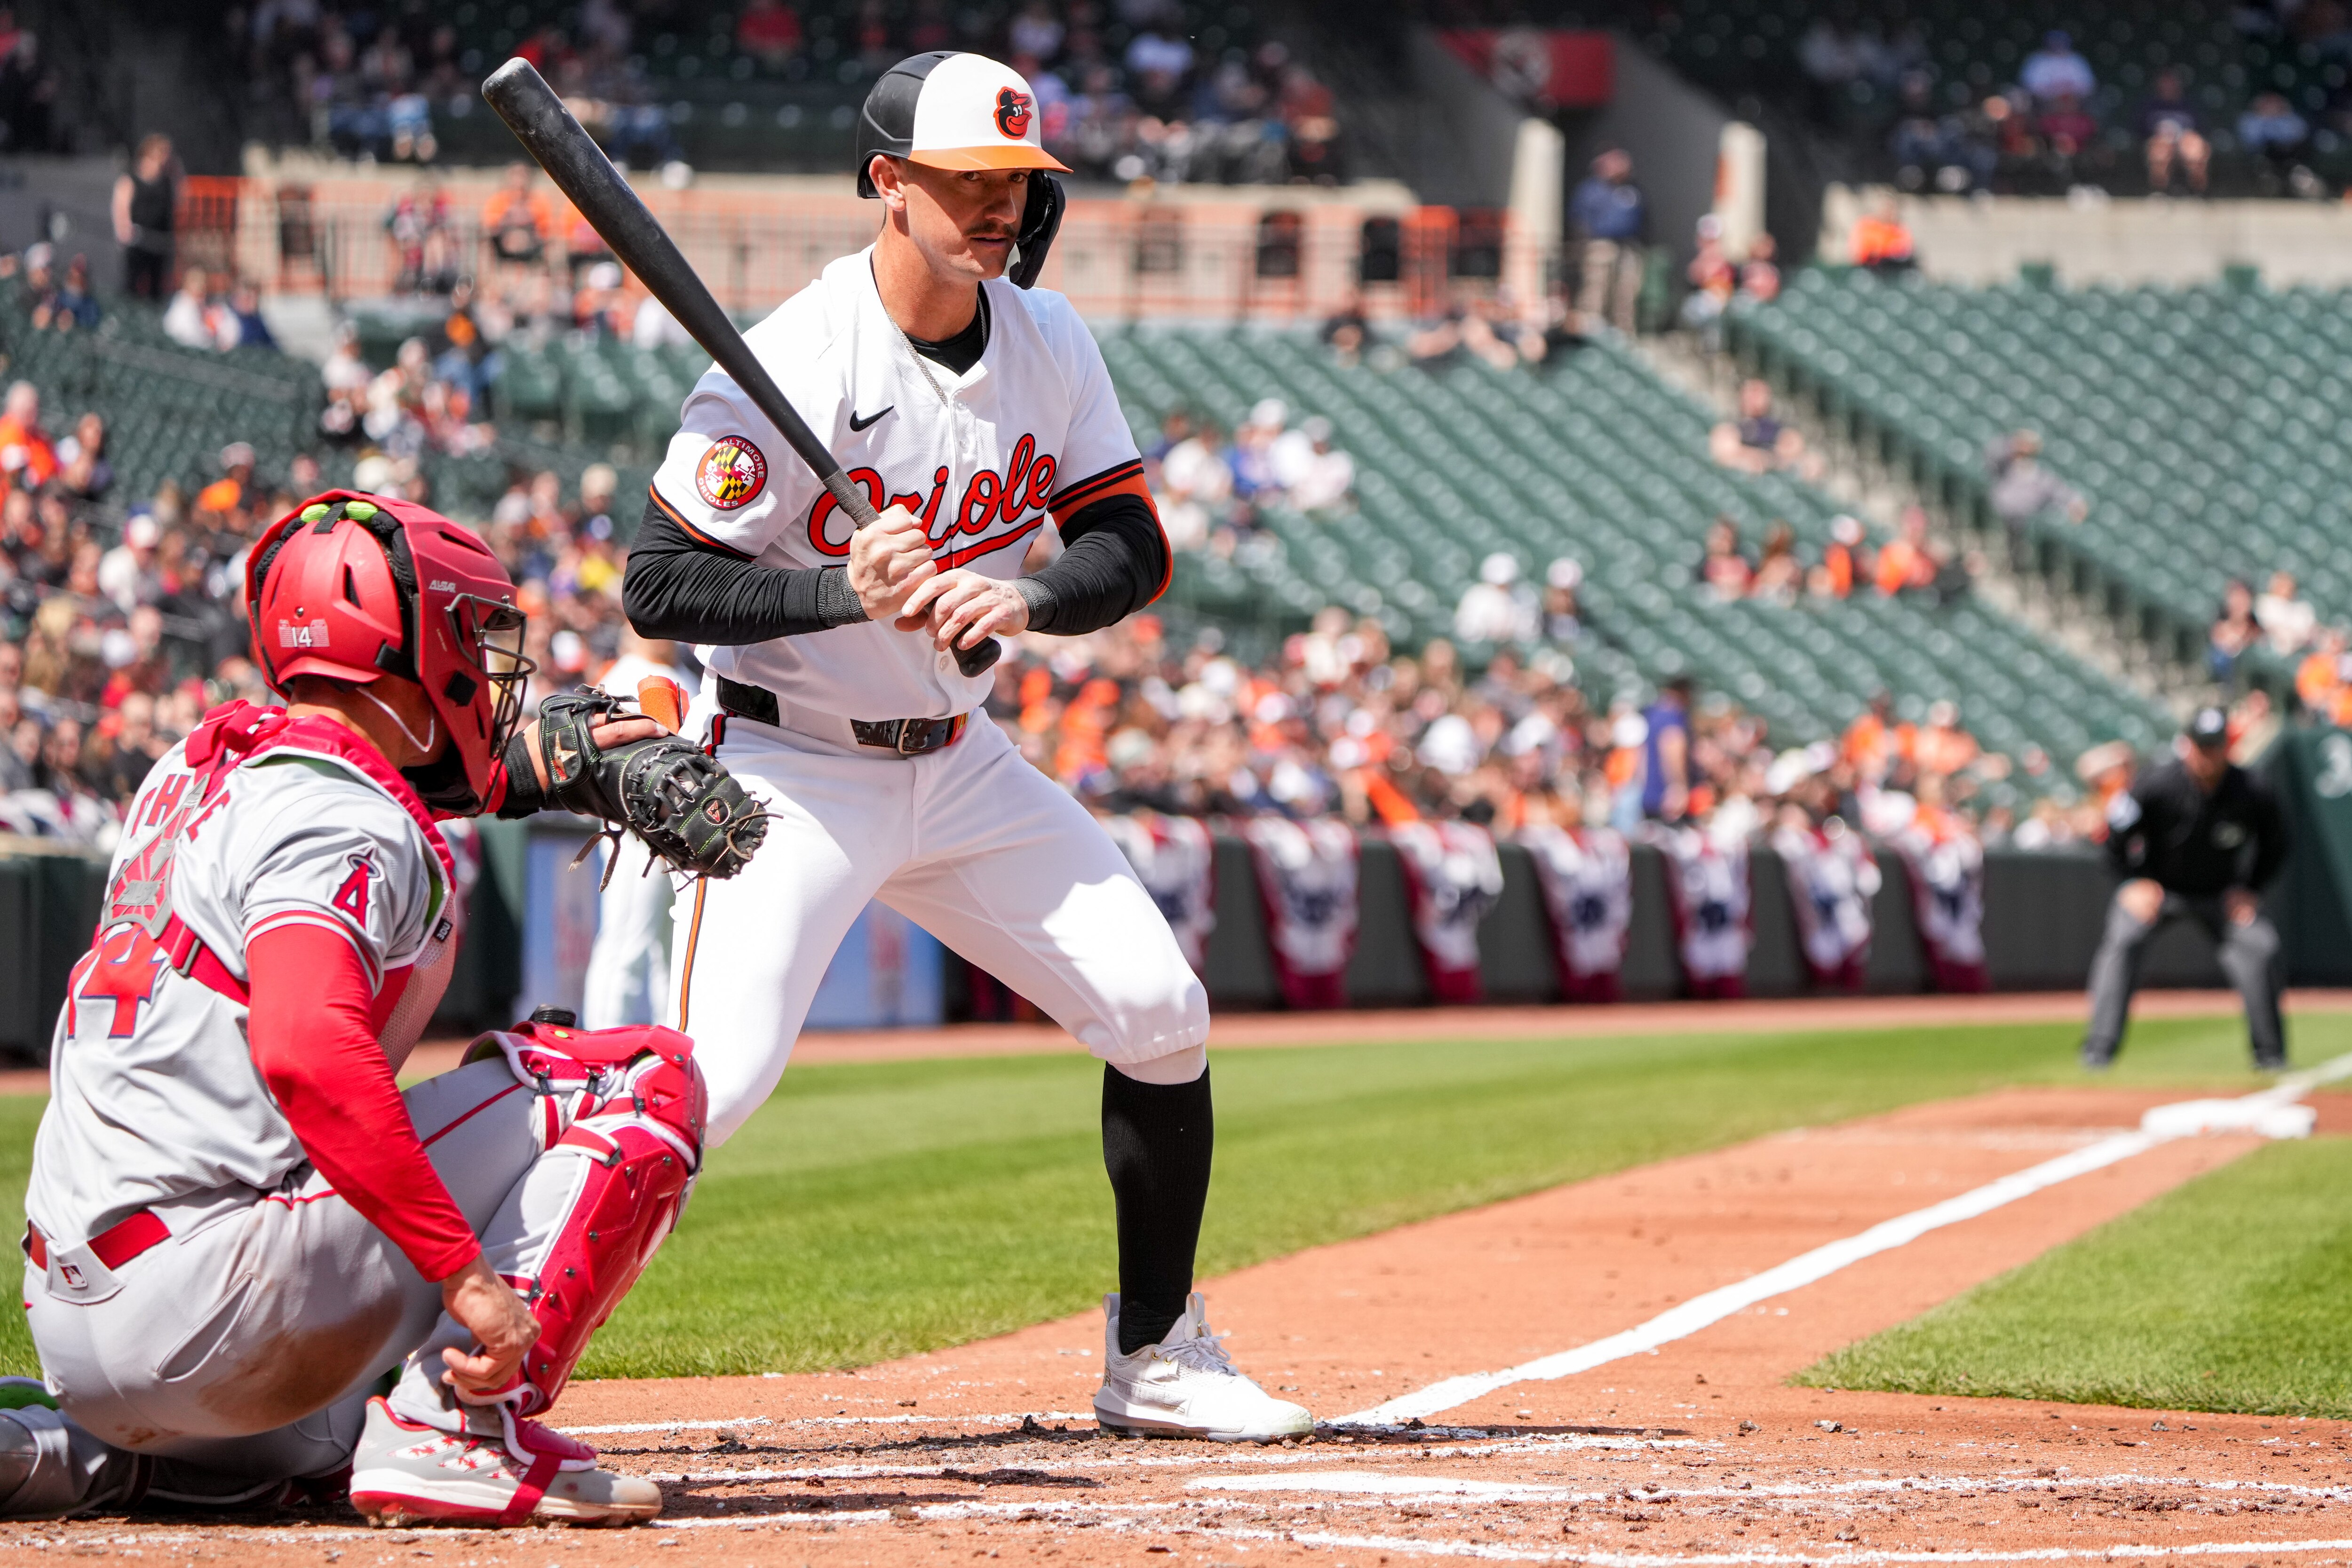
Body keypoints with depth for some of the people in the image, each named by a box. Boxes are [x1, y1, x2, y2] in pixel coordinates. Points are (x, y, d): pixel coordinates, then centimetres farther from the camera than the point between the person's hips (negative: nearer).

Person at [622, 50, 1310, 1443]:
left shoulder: (1049, 343, -1)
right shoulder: (796, 365, -21)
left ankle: (1157, 1357, 20)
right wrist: (845, 596, -32)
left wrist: (1023, 602, -20)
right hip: (789, 767, -7)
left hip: (959, 761, 7)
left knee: (1162, 1016, 3)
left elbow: (1134, 546, 0)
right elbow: (659, 588, -20)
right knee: (713, 1076, -22)